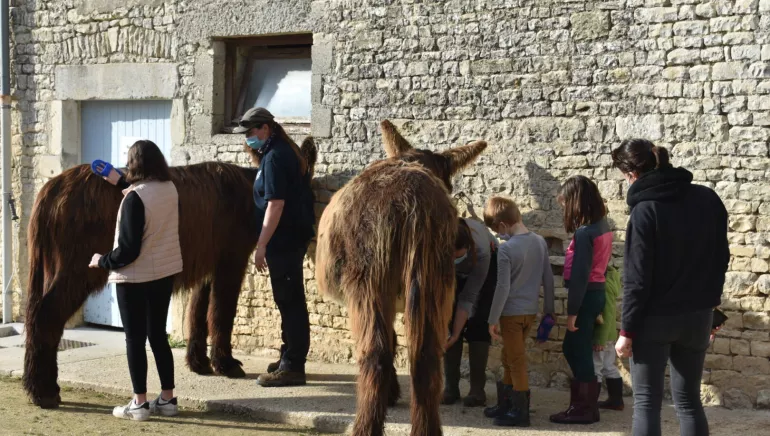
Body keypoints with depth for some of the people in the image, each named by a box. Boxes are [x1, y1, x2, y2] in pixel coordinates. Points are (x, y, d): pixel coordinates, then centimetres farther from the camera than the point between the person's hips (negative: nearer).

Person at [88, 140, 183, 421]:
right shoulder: (170, 188, 1)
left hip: (135, 277, -7)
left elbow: (128, 250, -21)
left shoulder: (134, 198, -21)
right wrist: (121, 183, 27)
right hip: (165, 273, 7)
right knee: (158, 335, 15)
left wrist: (102, 261, -6)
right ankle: (168, 399, 17)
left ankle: (139, 404, 7)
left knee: (135, 339, 3)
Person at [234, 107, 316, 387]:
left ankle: (292, 367, -3)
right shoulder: (283, 152, 15)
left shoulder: (275, 157, -16)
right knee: (290, 300, 17)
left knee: (289, 302, -7)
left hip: (283, 241, -11)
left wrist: (261, 246, -22)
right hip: (293, 238, 11)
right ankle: (290, 358, 27)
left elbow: (275, 204, -22)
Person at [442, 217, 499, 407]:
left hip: (488, 263, -2)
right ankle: (450, 386, -4)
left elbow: (468, 297, -33)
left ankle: (477, 388, -9)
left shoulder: (481, 251, -42)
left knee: (478, 322, -13)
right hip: (452, 271, 2)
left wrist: (456, 334, -35)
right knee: (449, 321, -9)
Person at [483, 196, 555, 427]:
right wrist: (549, 310, 16)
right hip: (531, 311, 7)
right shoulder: (540, 241, 1)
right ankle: (504, 404, 27)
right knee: (509, 358, 18)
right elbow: (548, 278, 7)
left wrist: (493, 319, -10)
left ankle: (521, 412, 8)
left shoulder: (506, 248, -18)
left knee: (516, 361, 1)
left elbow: (503, 288, -18)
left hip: (512, 312, -7)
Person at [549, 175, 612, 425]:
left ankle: (585, 409, 11)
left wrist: (572, 311, -16)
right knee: (573, 348, 18)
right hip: (596, 292, 9)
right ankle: (584, 403, 25)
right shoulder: (602, 225, 8)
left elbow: (580, 274, -20)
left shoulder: (584, 232, -19)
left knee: (579, 351, 1)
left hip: (586, 295, -9)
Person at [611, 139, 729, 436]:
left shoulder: (645, 210, -15)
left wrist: (627, 330, -10)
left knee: (646, 402, 5)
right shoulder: (708, 200, 3)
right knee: (688, 400, 13)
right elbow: (720, 259, 10)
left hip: (654, 320, -5)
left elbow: (637, 278, -16)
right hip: (697, 316, 5)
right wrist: (709, 305, 17)